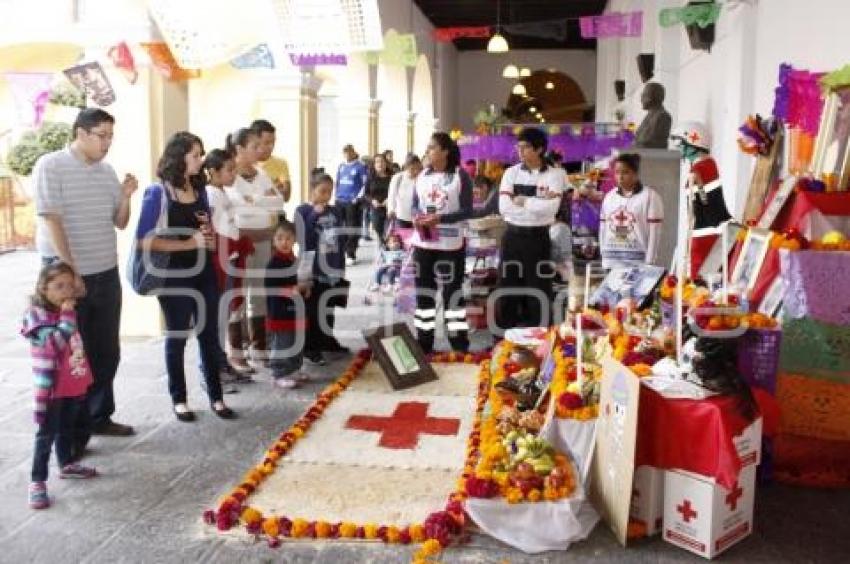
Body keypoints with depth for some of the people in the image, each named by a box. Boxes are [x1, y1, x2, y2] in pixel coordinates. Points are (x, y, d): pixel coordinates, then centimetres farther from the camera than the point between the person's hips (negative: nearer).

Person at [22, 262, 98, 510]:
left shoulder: (65, 311, 4)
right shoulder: (38, 315, -19)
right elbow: (57, 342, -32)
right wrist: (67, 315, -31)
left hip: (74, 385, 7)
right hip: (52, 388, -7)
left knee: (67, 428, 23)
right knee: (47, 434, -1)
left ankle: (67, 464, 40)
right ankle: (37, 481, 6)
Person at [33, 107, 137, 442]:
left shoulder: (107, 171, 9)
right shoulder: (51, 166, -9)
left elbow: (120, 223, 12)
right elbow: (51, 222, -15)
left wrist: (126, 197, -7)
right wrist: (70, 272, -18)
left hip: (106, 275, 6)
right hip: (67, 275, -6)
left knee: (107, 351, 11)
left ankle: (99, 417, 26)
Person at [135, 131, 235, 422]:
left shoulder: (200, 191, 8)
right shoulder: (158, 193, -10)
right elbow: (145, 240, -18)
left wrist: (210, 236, -2)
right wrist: (188, 243, -19)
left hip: (204, 273, 5)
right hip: (174, 276, -5)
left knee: (210, 335, 9)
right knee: (177, 337, 7)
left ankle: (215, 397, 19)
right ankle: (178, 399, 21)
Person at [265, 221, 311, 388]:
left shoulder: (293, 260, 11)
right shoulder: (273, 263, -16)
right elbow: (270, 288, -23)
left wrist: (303, 289, 9)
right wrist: (292, 290, -28)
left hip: (294, 311, 9)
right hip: (279, 312, -9)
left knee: (297, 343, 18)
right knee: (281, 346, -3)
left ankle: (293, 370, 30)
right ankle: (279, 375, 5)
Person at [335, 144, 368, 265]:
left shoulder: (360, 167, -4)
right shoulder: (341, 166, 12)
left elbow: (365, 184, -6)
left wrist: (358, 198, -12)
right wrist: (336, 196, 12)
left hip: (352, 202, -5)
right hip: (340, 201, 5)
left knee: (352, 228, -2)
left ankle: (351, 255, 3)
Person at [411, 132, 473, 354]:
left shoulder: (460, 175, -6)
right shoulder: (422, 175, 9)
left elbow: (467, 210, -8)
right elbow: (415, 205, 13)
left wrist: (440, 218, -20)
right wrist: (416, 218, -10)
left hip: (450, 244, -4)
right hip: (423, 242, 5)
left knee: (452, 291, 3)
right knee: (423, 291, 9)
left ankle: (460, 343, 13)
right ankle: (424, 342, 18)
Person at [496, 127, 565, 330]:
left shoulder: (554, 174, -2)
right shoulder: (511, 172, 3)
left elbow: (551, 208, -17)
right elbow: (504, 207, -9)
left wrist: (522, 201, -11)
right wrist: (538, 203, -12)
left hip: (538, 238, -2)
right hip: (513, 236, 2)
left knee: (538, 292, 3)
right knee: (507, 291, 6)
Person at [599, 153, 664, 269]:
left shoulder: (650, 196, -3)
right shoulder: (609, 197, 12)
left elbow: (654, 233, -6)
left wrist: (649, 263, -11)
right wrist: (603, 256, 10)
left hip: (637, 260, -5)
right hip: (611, 261, 5)